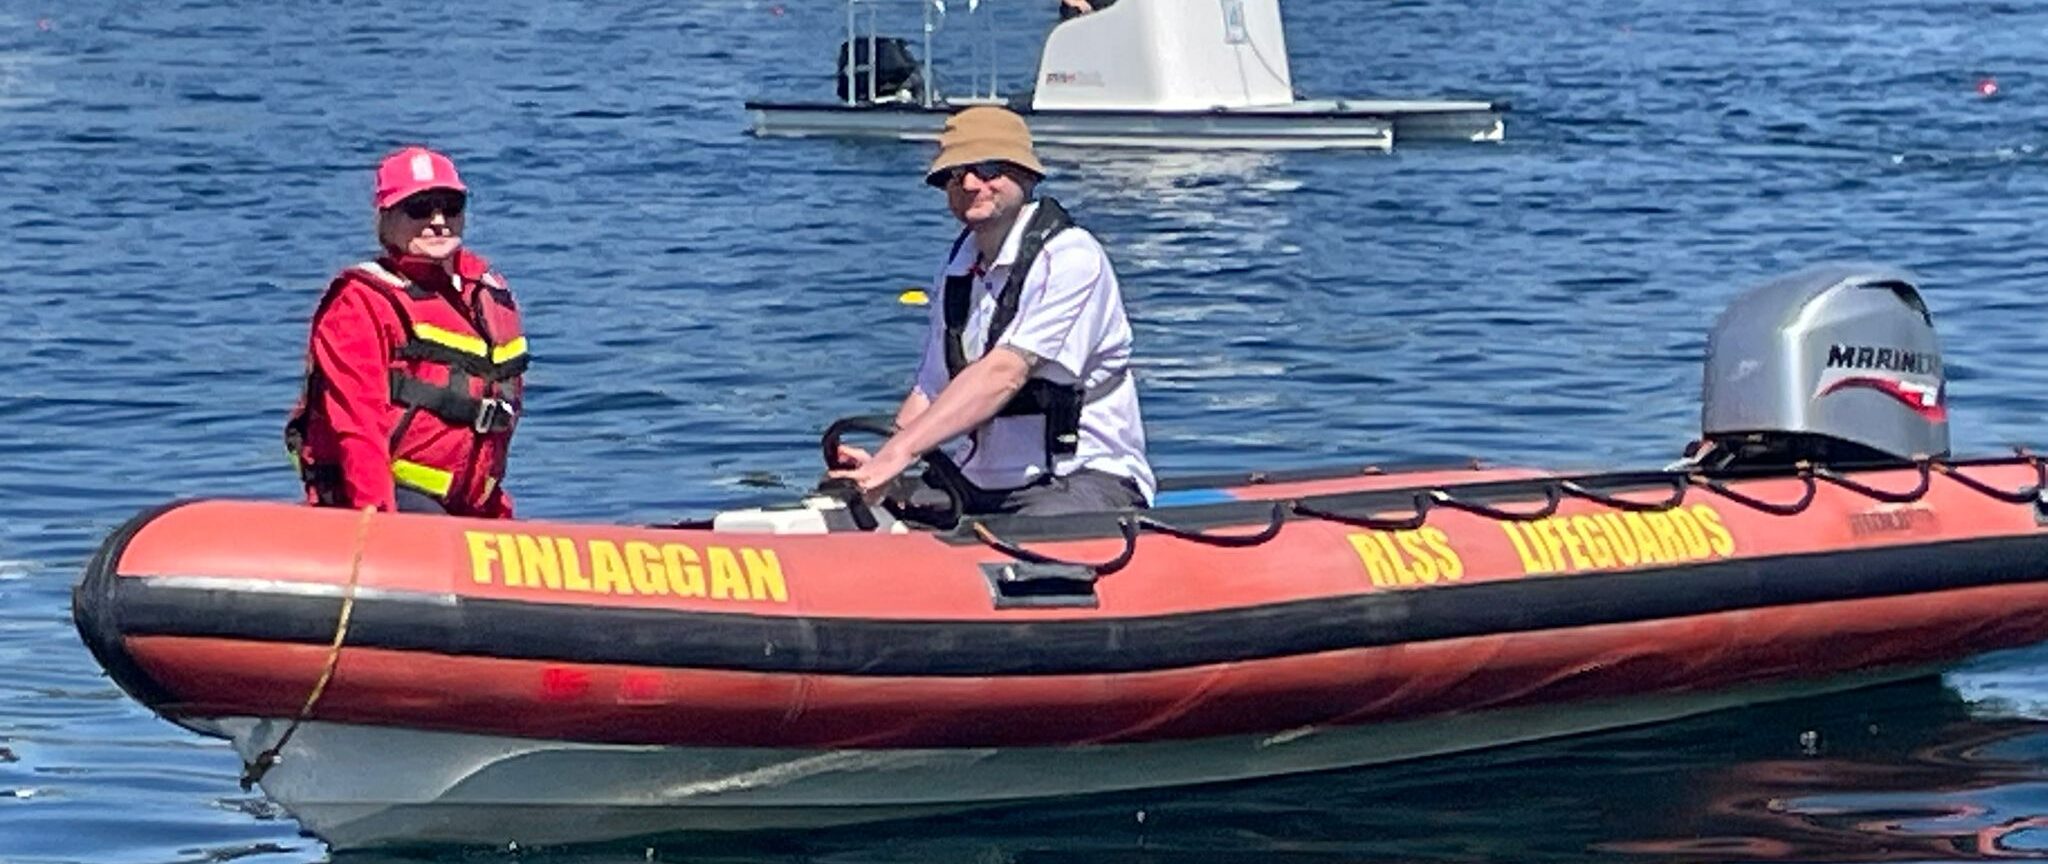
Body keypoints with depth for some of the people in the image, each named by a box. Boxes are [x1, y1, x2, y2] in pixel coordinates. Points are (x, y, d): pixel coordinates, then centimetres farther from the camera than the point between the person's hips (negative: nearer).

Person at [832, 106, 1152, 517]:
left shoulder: (1070, 258, -11)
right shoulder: (957, 269, 14)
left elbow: (1003, 375, -22)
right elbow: (932, 392, 16)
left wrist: (897, 453, -29)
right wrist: (878, 464, -6)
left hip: (1083, 479, -7)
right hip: (977, 490, 7)